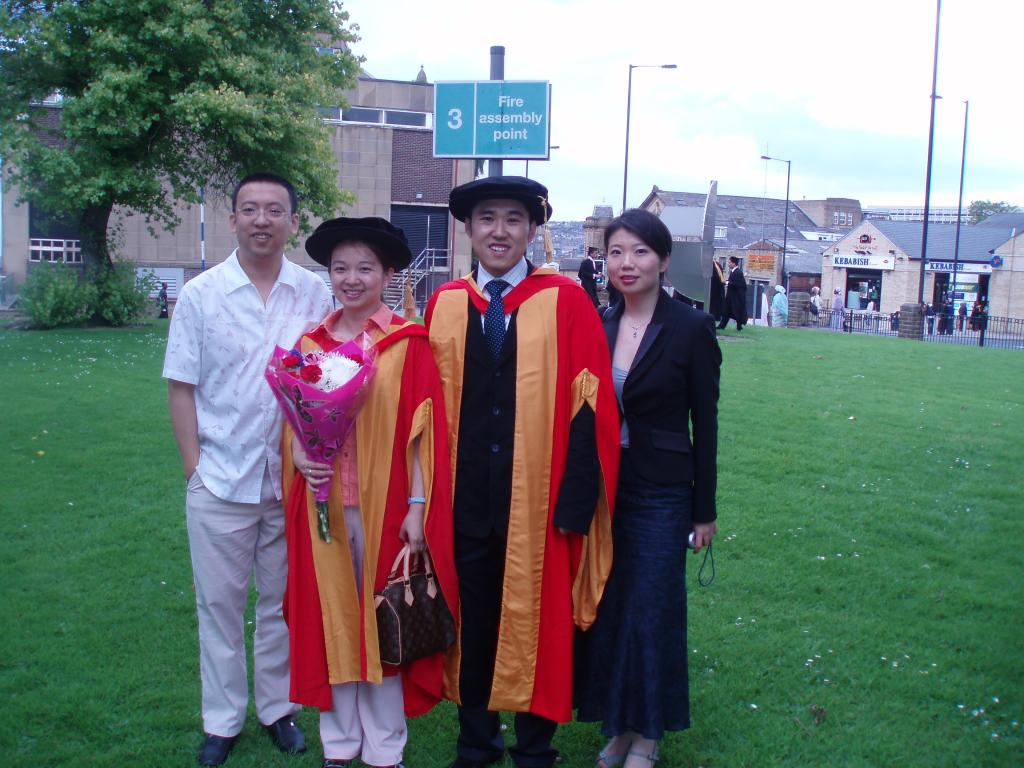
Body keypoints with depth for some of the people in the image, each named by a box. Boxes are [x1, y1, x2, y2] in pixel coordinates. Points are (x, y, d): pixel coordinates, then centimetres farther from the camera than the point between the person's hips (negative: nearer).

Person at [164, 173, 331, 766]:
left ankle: (278, 707, 30)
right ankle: (223, 720, 26)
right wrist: (194, 466, -4)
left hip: (293, 478, 1)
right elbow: (182, 387, 1)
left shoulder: (315, 294, 1)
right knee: (220, 603, 10)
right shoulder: (200, 294, -1)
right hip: (221, 479, 0)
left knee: (284, 601, 13)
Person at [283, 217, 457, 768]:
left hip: (383, 503, -3)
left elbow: (423, 430, -6)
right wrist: (300, 458, -8)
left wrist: (417, 507, -11)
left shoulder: (408, 343, -5)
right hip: (322, 504, 3)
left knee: (381, 622, 6)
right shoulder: (310, 342, 7)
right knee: (331, 617, 11)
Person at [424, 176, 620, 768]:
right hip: (466, 498, 3)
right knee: (473, 623, 15)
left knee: (537, 626, 11)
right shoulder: (444, 304, 4)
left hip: (539, 500, -2)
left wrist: (576, 498, -13)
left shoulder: (567, 302, -5)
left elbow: (592, 404, -8)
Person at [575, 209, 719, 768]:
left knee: (651, 611, 5)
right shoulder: (598, 327, 4)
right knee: (605, 607, 12)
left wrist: (704, 510, -5)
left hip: (660, 494, -4)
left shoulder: (691, 328, -8)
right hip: (600, 487, 5)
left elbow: (704, 422, -6)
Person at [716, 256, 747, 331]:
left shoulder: (738, 272, -18)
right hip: (731, 295, 9)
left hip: (737, 296, -9)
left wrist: (728, 283, -19)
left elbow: (738, 284, -25)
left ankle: (739, 326, 13)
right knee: (726, 310, 11)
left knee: (738, 311, 2)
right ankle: (722, 325, 16)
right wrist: (727, 283, -1)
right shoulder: (732, 271, 10)